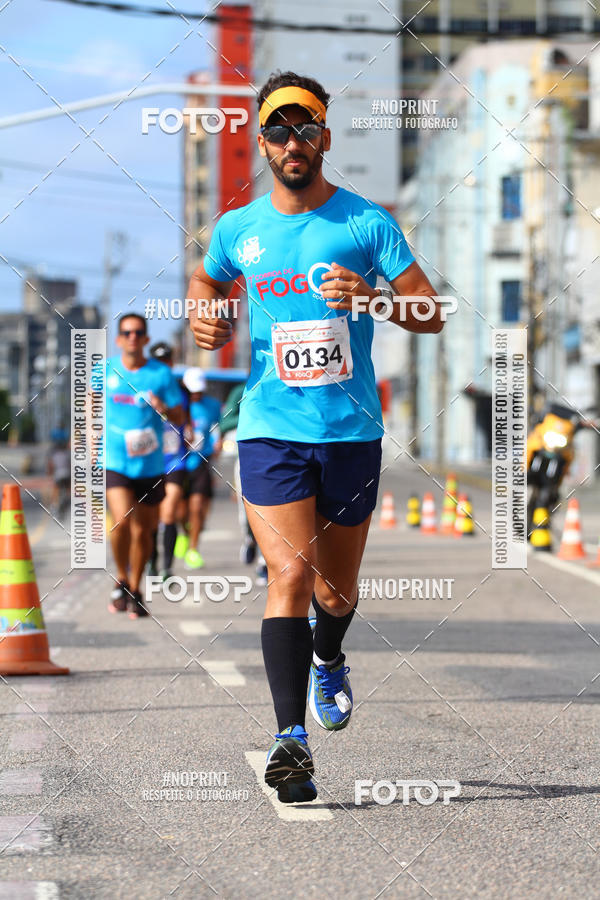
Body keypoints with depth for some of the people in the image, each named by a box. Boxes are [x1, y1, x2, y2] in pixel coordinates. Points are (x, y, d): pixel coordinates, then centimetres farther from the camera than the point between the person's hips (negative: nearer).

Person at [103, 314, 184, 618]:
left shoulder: (162, 374, -2)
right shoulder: (106, 370, 2)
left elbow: (179, 419, 0)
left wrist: (163, 408, -21)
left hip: (149, 464, 1)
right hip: (114, 460, -1)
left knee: (143, 530, 8)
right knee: (122, 521, -20)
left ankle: (134, 591, 27)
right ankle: (121, 580, 3)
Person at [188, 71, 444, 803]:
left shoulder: (367, 222, -2)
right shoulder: (236, 230, 6)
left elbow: (431, 314, -2)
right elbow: (207, 280, 27)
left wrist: (373, 297, -21)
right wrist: (204, 318, 5)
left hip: (352, 432, 0)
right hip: (270, 431, 0)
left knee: (337, 586, 14)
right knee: (289, 574, -17)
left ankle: (328, 662, 48)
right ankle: (290, 737, -18)